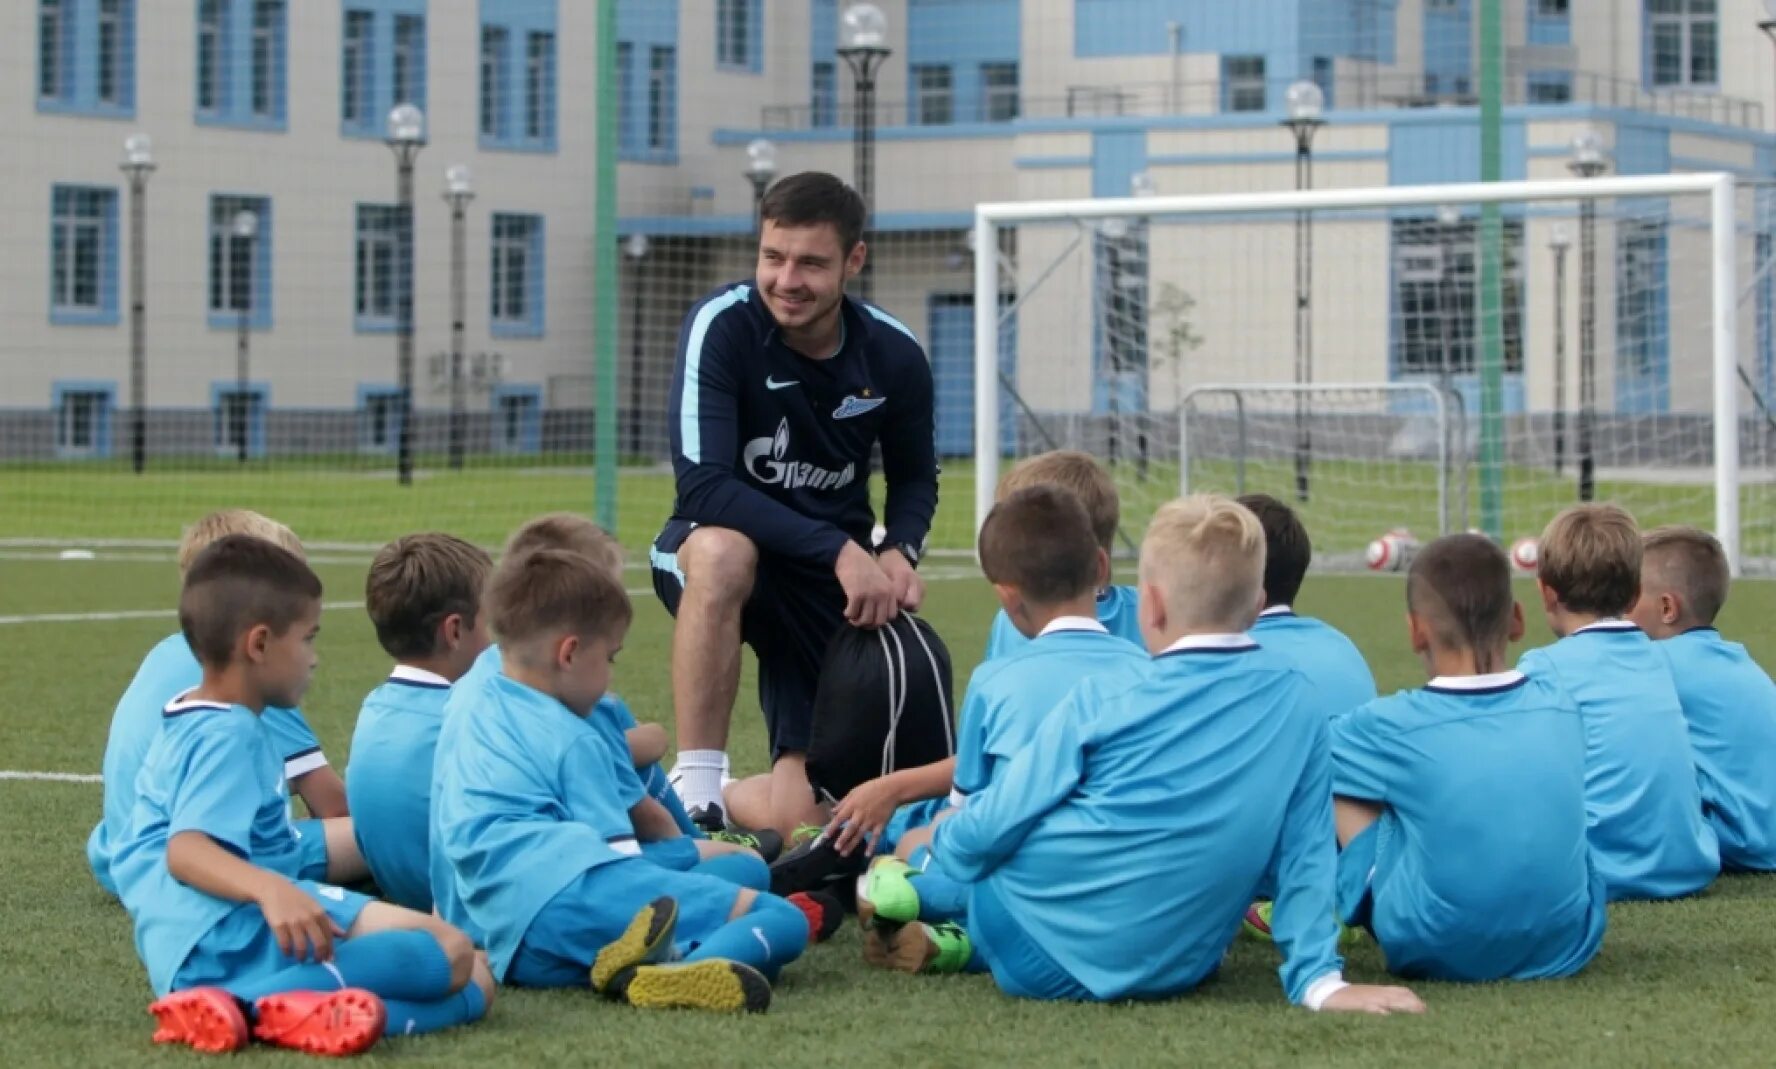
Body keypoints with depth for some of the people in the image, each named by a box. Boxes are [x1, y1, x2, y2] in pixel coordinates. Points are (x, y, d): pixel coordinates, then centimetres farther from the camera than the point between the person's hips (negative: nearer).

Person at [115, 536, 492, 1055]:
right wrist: (269, 890, -42)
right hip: (229, 945, -10)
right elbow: (185, 849, -26)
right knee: (449, 954, -16)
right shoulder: (228, 736, -12)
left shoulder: (189, 723, 21)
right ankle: (274, 1004, -29)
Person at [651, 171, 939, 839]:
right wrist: (840, 550, -34)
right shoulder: (722, 326, -19)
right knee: (720, 550, -42)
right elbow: (704, 486, -28)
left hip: (834, 582, 3)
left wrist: (899, 551, -12)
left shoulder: (894, 355, -8)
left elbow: (915, 478, 10)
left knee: (802, 819, -8)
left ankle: (729, 802, 30)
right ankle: (695, 790, -28)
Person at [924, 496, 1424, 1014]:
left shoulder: (1102, 704, -14)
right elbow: (1306, 855, -3)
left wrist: (941, 841, 13)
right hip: (1180, 969, 4)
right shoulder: (1296, 701, -3)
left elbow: (987, 834, -8)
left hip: (1045, 964, -4)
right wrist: (1319, 979, -1)